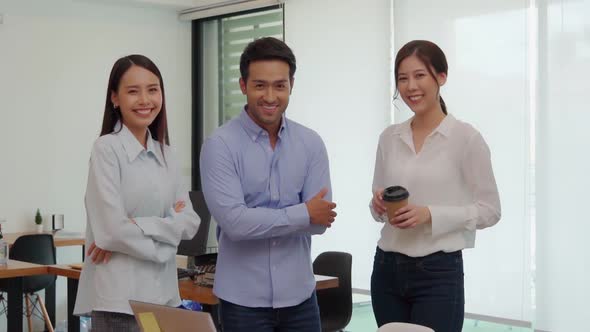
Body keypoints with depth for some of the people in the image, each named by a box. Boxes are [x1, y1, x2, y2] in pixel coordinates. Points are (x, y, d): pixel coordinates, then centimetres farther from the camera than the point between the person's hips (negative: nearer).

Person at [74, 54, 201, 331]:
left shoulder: (166, 154, 10)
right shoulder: (107, 149, -8)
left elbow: (190, 222, 3)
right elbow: (112, 229, -16)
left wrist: (138, 226, -12)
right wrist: (168, 225, -4)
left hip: (164, 294, 6)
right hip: (119, 298, -6)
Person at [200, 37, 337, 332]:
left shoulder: (311, 144, 1)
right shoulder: (220, 145, -10)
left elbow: (321, 220, -5)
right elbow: (234, 222, -19)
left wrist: (259, 220, -14)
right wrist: (302, 214, -12)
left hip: (299, 295, 3)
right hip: (243, 299, -3)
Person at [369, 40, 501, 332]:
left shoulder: (466, 137, -8)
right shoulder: (389, 137, 7)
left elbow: (489, 210, -7)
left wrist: (430, 214, -18)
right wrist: (380, 204, -8)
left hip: (438, 273, -5)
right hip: (386, 270, 5)